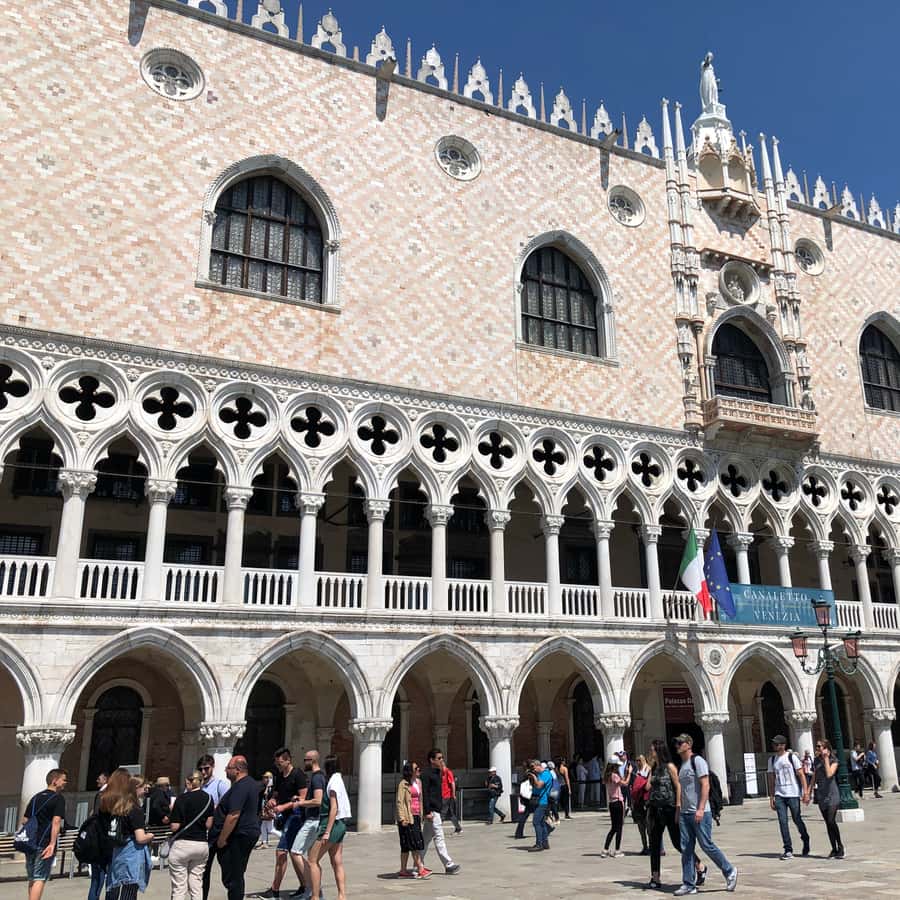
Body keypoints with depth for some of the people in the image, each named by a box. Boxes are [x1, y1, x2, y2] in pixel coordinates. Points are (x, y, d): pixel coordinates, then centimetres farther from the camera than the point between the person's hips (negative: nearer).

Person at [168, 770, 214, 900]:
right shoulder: (208, 798, 4)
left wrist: (171, 812, 5)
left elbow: (174, 827, -12)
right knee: (197, 886, 11)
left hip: (182, 844, -4)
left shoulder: (182, 799, -10)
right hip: (202, 844, 4)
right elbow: (208, 825, 4)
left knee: (179, 888, 2)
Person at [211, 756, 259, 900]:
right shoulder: (252, 783, 14)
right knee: (237, 876, 17)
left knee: (231, 878, -3)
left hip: (238, 835, -10)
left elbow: (233, 815, -25)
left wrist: (221, 839, -19)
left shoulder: (240, 787, -19)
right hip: (249, 832, 10)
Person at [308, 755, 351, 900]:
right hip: (340, 824, 9)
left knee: (313, 860, -1)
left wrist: (327, 832, -21)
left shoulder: (333, 782, -13)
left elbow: (334, 809, -19)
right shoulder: (338, 780, 14)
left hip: (332, 823, -9)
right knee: (337, 863, 8)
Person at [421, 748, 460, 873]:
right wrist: (428, 812, -21)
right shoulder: (427, 773, -12)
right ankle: (448, 865, -7)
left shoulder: (438, 773, 16)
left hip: (437, 810, 9)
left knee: (426, 838, 13)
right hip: (432, 811, -9)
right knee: (439, 837, -7)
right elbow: (425, 793, -17)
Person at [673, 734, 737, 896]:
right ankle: (689, 884, 10)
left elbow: (705, 786, -16)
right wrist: (678, 810, 17)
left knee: (707, 845, -4)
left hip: (699, 813, -8)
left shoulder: (697, 761, -8)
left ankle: (729, 871, 16)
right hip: (685, 814, 8)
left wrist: (700, 809, -22)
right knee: (686, 849, 5)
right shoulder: (682, 765, 16)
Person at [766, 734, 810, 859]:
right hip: (779, 795, 4)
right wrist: (771, 797, 9)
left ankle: (806, 841, 32)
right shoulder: (772, 759, 11)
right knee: (783, 822, -4)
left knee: (797, 820, 4)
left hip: (793, 794, -4)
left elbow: (801, 775, -5)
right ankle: (788, 850, 0)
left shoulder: (792, 757, -3)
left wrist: (806, 792, -13)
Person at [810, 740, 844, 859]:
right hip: (821, 794, 5)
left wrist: (826, 758, -16)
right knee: (827, 823, 6)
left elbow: (829, 774, -21)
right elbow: (814, 778, 15)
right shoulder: (816, 761, 10)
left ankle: (840, 847, 2)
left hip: (832, 794, -5)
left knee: (831, 821, -14)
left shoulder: (833, 760, -5)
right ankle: (834, 849, 12)